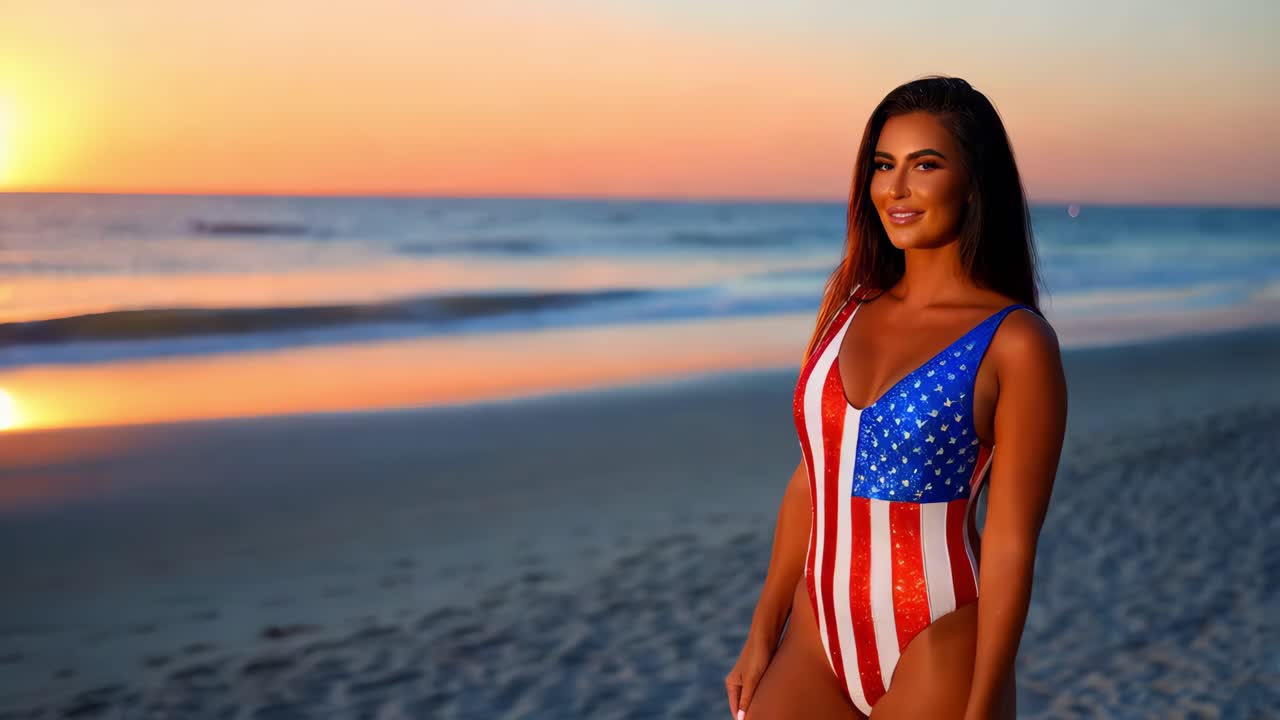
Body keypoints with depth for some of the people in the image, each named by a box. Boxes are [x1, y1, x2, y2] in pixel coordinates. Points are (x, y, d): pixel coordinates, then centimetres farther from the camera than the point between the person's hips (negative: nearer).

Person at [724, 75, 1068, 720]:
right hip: (814, 644, 5)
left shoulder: (1014, 343, -12)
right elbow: (811, 480, 8)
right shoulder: (848, 306, 4)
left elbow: (1010, 546, -12)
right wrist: (762, 635, 8)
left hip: (935, 660, -4)